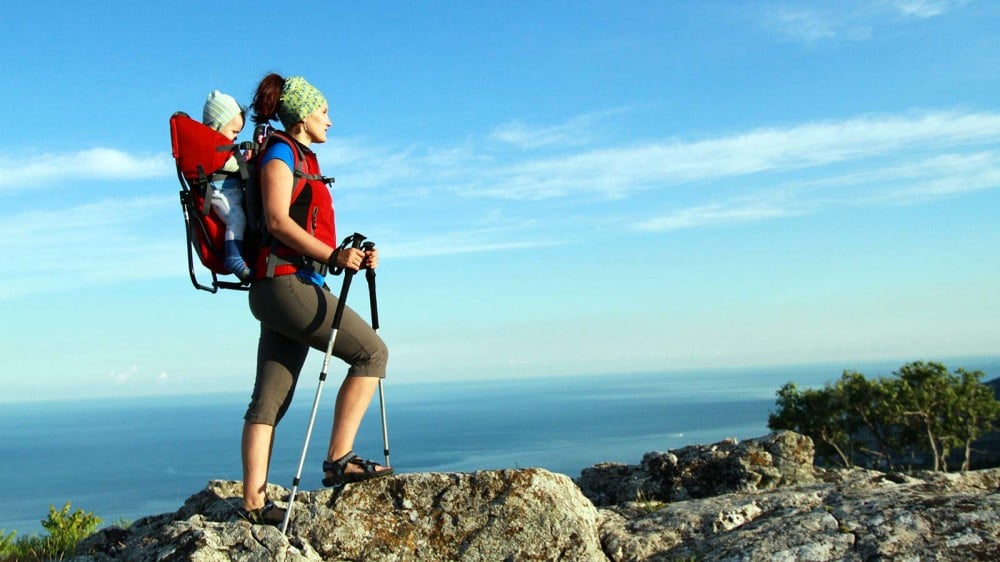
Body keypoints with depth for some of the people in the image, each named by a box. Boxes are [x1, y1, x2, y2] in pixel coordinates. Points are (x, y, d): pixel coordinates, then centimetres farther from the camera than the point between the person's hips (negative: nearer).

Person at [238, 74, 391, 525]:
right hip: (285, 280, -9)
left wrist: (350, 255, 11)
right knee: (371, 351, -9)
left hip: (284, 287, 9)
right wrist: (332, 256, -21)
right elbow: (277, 220, -14)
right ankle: (339, 460, -11)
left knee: (270, 399, 3)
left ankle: (254, 502, 3)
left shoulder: (304, 159, 27)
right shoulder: (280, 152, -1)